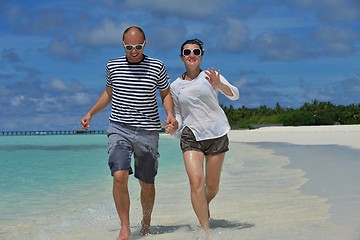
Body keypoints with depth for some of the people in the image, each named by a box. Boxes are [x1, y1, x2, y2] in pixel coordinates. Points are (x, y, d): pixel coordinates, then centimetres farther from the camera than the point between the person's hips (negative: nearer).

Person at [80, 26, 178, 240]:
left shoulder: (157, 67, 0)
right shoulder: (113, 66, 5)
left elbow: (166, 94, 11)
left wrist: (170, 114, -8)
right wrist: (90, 114, 16)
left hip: (148, 132, 0)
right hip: (119, 128, 0)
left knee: (147, 183, 10)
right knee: (120, 176, -20)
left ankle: (146, 223, 35)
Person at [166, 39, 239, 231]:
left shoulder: (209, 76, 1)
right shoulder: (175, 86, 9)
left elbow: (234, 95, -10)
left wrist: (219, 85, -30)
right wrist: (173, 127, -7)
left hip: (216, 134, 0)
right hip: (191, 135, 1)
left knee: (212, 186, 4)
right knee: (196, 181, -19)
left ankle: (204, 207, 39)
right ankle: (206, 230, -16)